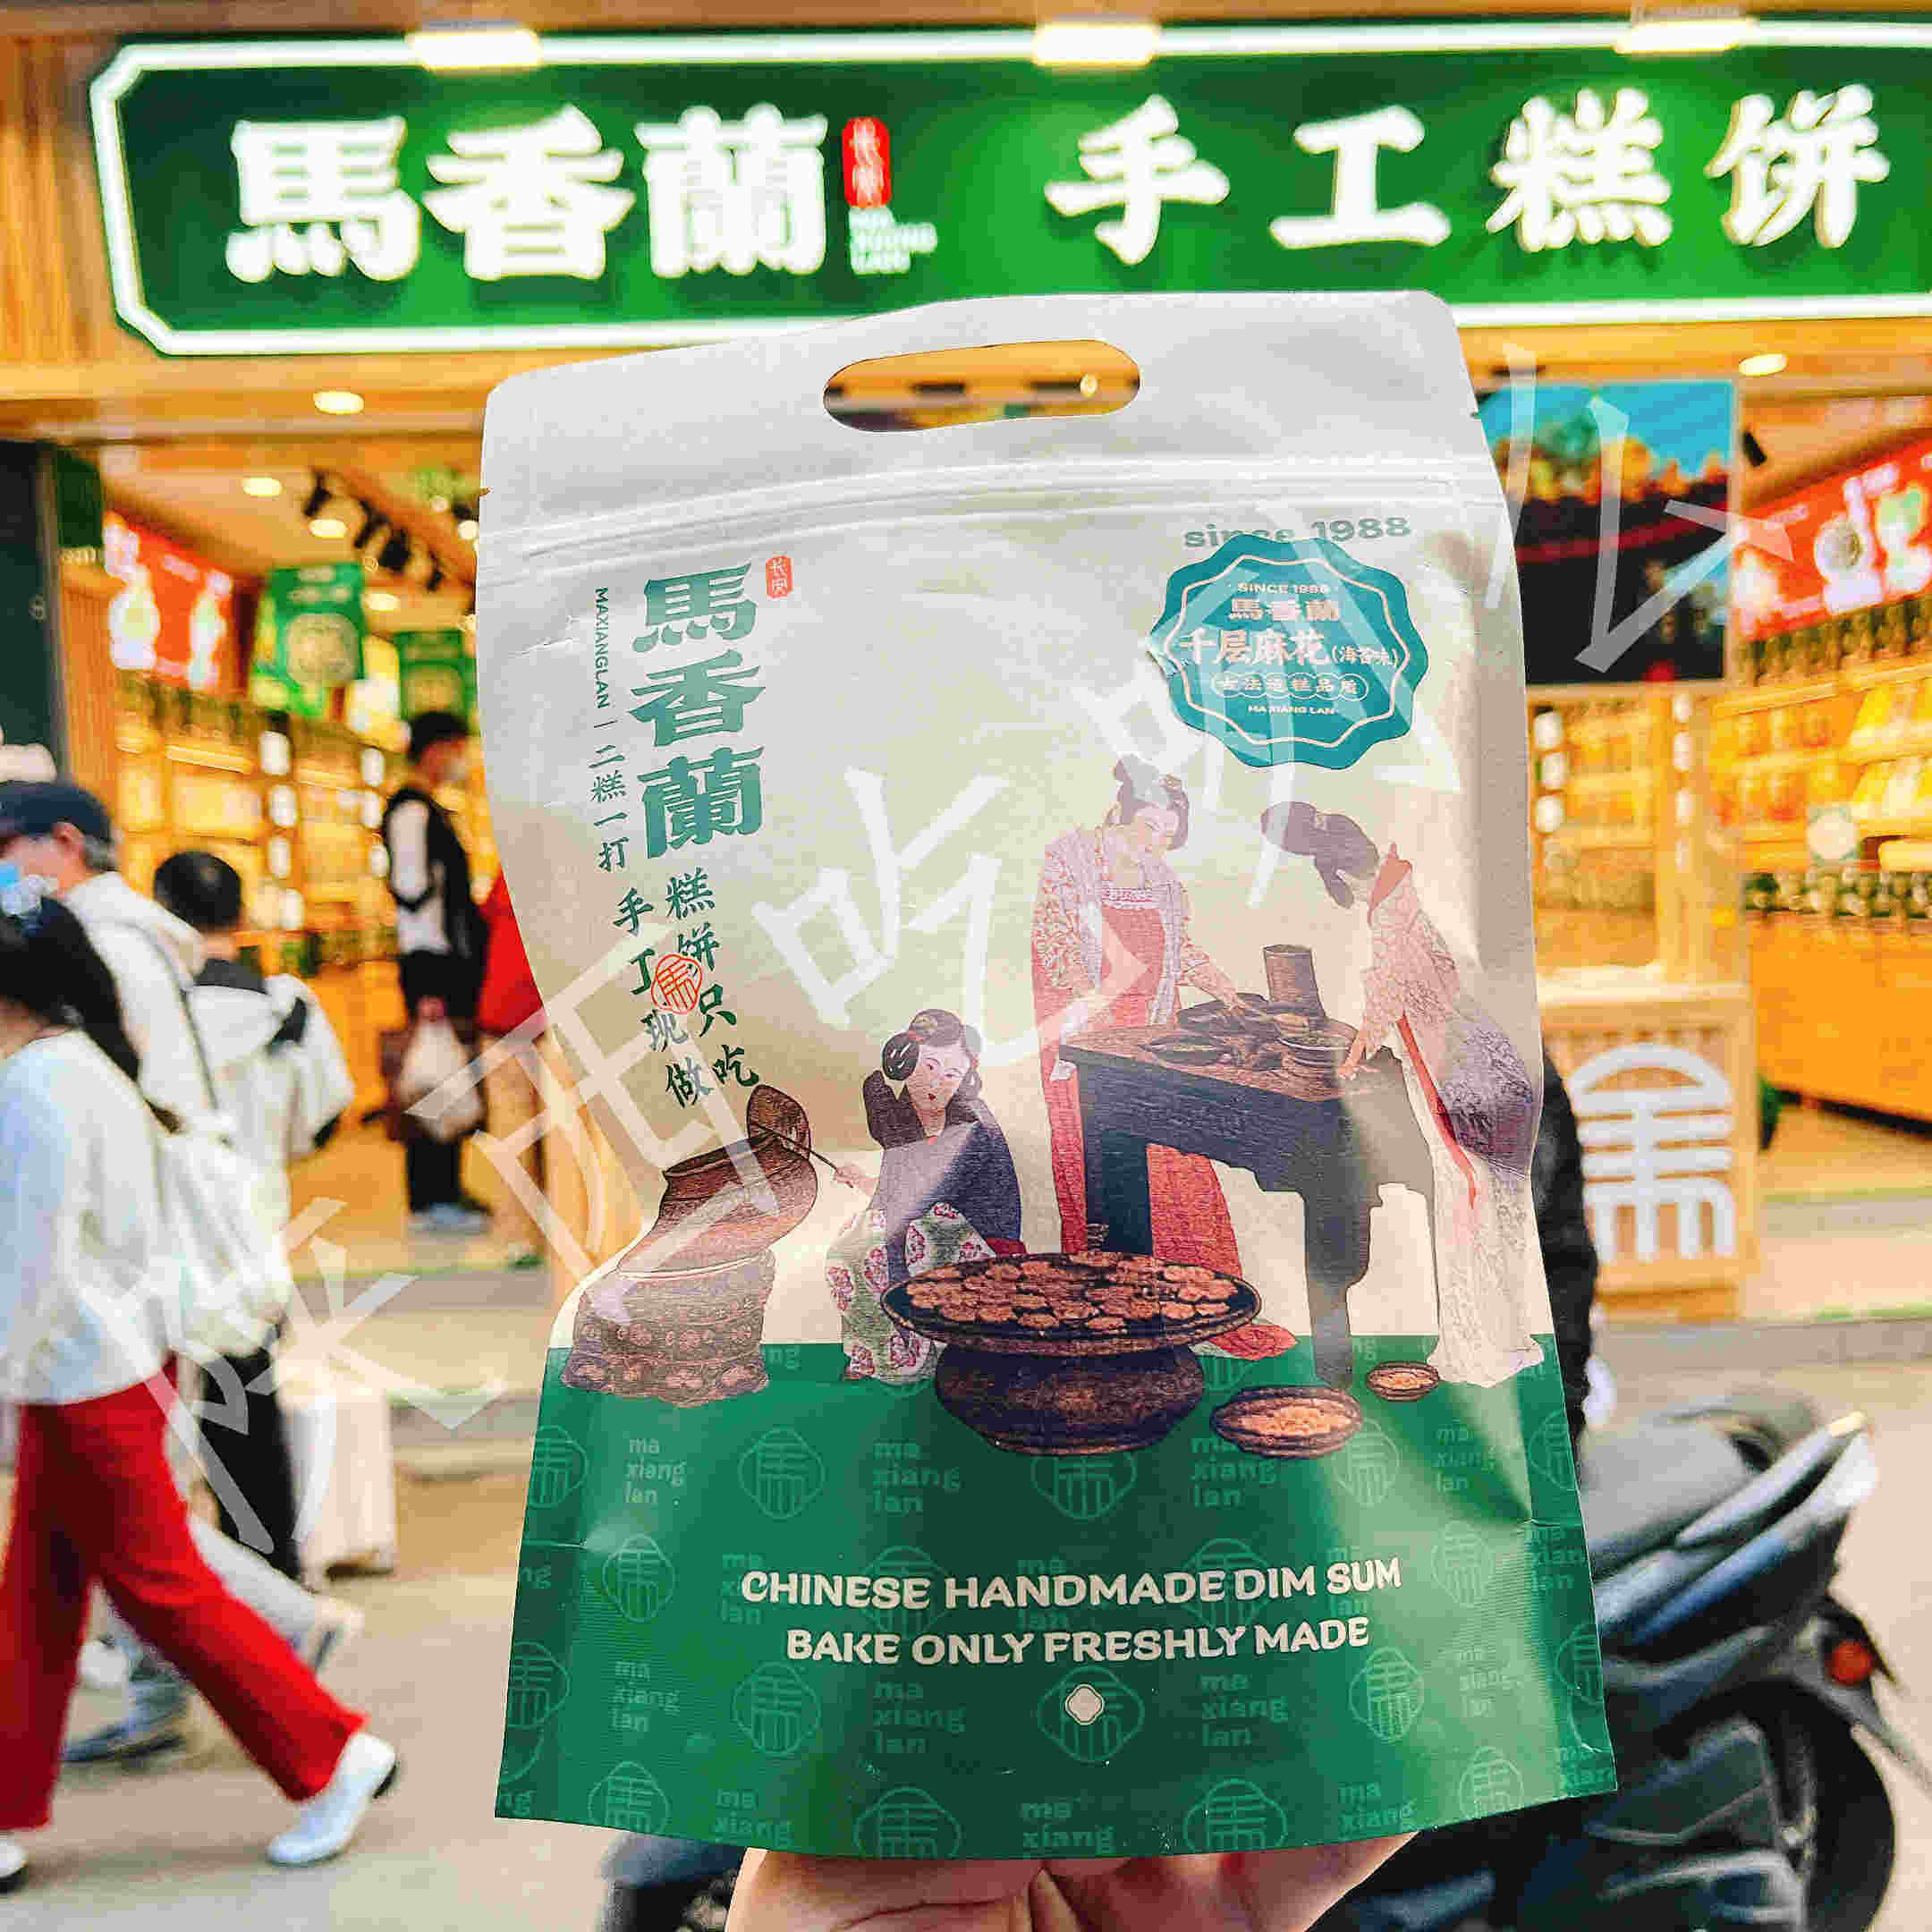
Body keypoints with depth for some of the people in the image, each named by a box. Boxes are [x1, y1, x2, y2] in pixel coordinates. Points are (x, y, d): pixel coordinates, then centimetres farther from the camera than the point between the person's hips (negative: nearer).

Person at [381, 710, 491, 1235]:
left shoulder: (428, 809, 20)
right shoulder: (411, 811, -12)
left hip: (452, 964, 10)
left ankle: (446, 1190, 23)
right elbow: (413, 895, -19)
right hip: (434, 970, -10)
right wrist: (428, 984, -22)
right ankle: (431, 1202, 0)